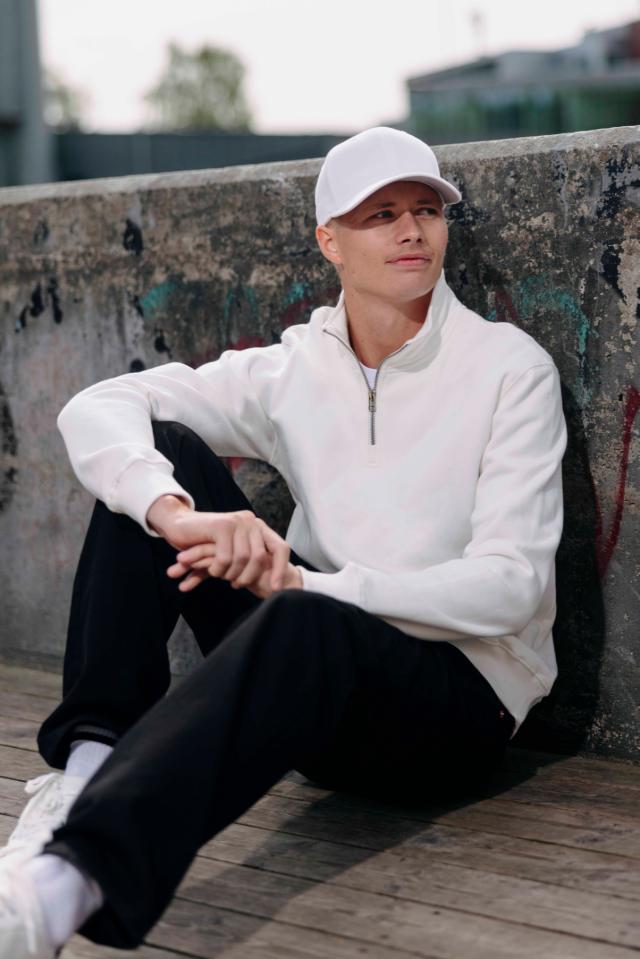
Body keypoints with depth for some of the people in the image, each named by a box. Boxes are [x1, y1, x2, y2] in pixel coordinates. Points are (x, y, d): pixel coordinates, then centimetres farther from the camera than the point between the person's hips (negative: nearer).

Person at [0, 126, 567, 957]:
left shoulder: (511, 368, -6)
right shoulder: (292, 370, 4)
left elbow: (511, 585, -17)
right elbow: (94, 409, -6)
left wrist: (312, 584, -26)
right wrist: (174, 511, -29)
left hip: (459, 706, -4)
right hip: (314, 670, 5)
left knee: (308, 624, -40)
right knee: (157, 452, -10)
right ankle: (89, 766, -24)